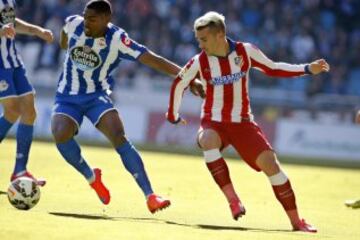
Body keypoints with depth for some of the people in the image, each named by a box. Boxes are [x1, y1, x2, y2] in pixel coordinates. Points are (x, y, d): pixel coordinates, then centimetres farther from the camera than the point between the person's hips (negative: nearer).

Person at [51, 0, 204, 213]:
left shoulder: (117, 40, -21)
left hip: (97, 95, -2)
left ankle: (150, 195, -24)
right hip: (67, 97, 2)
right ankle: (91, 177, 3)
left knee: (119, 137, -25)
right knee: (61, 134, -26)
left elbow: (152, 59, -26)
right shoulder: (73, 24, -11)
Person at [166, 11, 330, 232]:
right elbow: (178, 85, 8)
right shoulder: (199, 63, -9)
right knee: (207, 142, -36)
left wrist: (308, 69, -4)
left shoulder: (246, 52, -8)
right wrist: (173, 115, 17)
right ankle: (233, 199, -30)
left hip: (242, 122, 1)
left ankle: (296, 220, -3)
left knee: (269, 162, -14)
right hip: (214, 122, -1)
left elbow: (272, 69, 4)